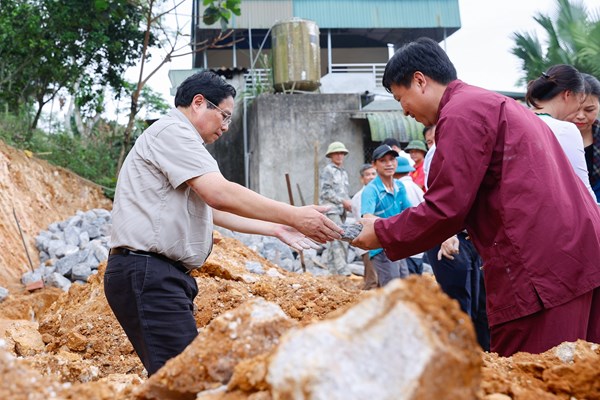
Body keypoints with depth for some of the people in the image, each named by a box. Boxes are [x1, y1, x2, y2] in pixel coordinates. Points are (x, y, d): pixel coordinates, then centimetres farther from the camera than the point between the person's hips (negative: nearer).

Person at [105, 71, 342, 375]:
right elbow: (220, 195, -20)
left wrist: (275, 228, 21)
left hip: (164, 275, 11)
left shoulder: (178, 138, 26)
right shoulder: (172, 131, -7)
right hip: (148, 273, -11)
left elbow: (216, 211, 26)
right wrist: (293, 216, -16)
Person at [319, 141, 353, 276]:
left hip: (341, 210, 8)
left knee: (333, 241, 9)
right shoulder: (327, 170, -1)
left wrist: (348, 202, 6)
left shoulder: (344, 173, 22)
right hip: (331, 209, -8)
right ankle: (343, 271, -20)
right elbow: (325, 191, -9)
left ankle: (333, 270, 13)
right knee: (340, 240, -16)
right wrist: (342, 201, -12)